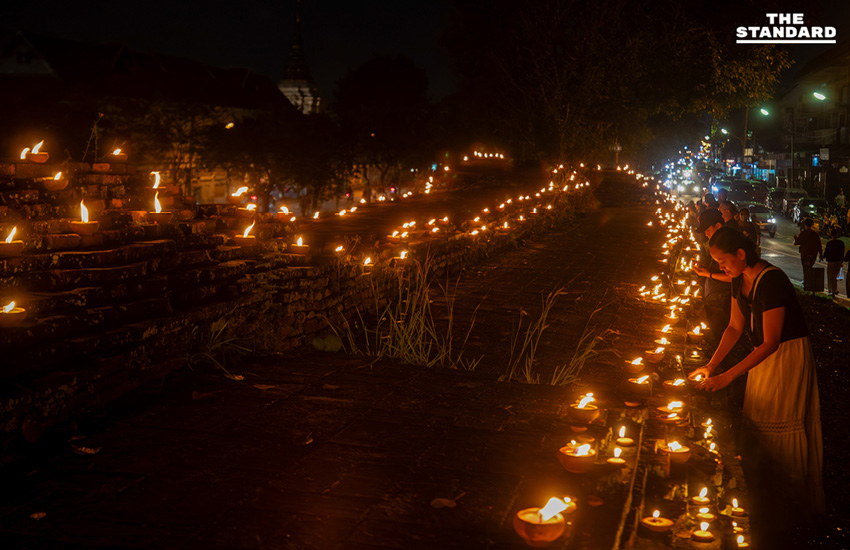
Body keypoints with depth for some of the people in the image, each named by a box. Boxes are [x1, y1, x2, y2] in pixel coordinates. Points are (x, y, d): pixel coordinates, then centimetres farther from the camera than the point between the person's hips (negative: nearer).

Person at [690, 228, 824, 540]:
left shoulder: (771, 281, -27)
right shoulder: (740, 280, 0)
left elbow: (770, 342, -27)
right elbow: (735, 327, 8)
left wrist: (728, 377, -27)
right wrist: (711, 365, 0)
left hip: (788, 356, -8)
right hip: (764, 354, 8)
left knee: (780, 433, 1)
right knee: (757, 430, 13)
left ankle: (785, 510, 19)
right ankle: (764, 503, 29)